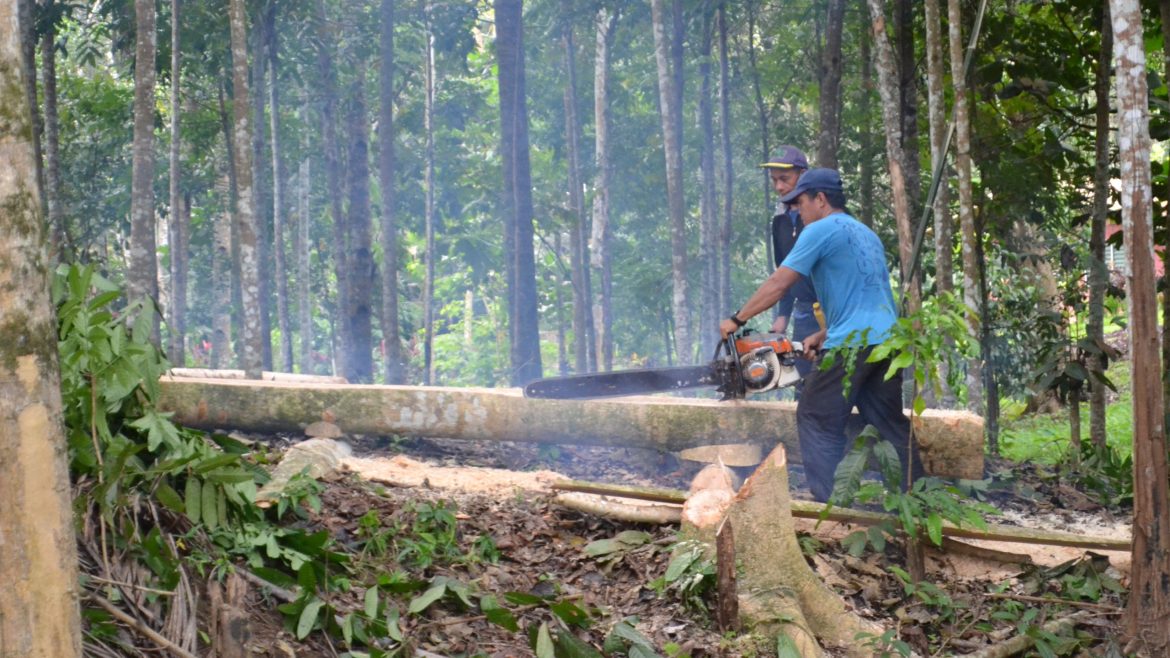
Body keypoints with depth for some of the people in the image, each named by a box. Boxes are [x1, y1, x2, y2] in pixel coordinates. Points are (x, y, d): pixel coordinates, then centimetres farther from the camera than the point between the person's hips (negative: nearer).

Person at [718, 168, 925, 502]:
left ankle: (830, 501, -6)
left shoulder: (821, 230, -2)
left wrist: (736, 320, 3)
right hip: (888, 340, 8)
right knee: (890, 422, 14)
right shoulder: (866, 234, 24)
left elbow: (777, 285, -4)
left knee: (817, 420, 0)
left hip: (852, 344, -8)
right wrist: (823, 336, 21)